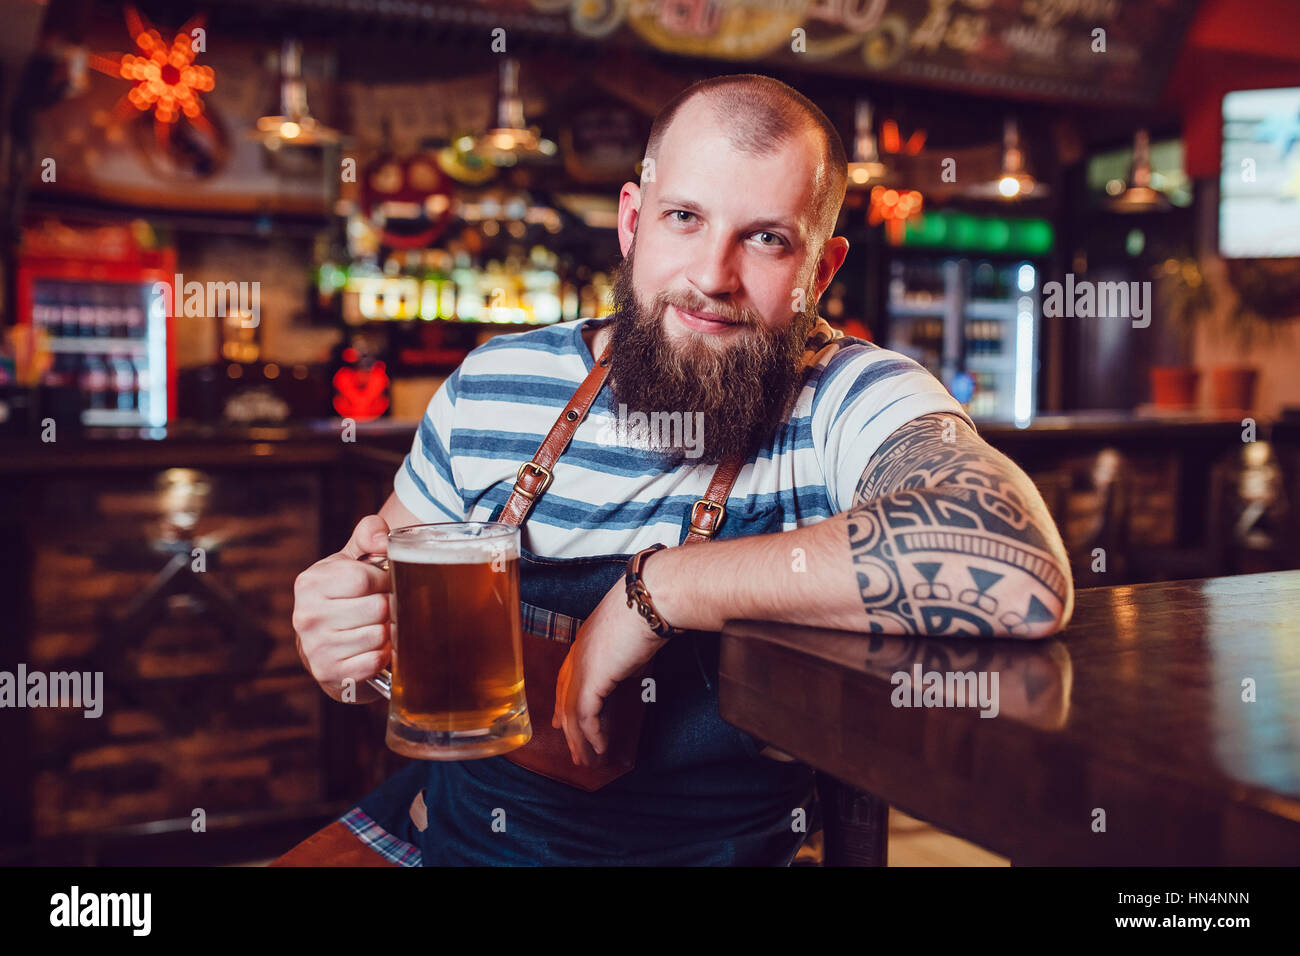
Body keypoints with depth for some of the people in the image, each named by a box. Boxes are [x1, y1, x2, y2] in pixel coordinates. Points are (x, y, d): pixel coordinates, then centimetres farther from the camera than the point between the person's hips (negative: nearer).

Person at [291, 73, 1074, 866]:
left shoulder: (855, 402, -14)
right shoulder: (490, 388, -2)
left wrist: (658, 588, -29)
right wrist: (346, 643, -15)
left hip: (711, 846, -1)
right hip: (447, 834, 2)